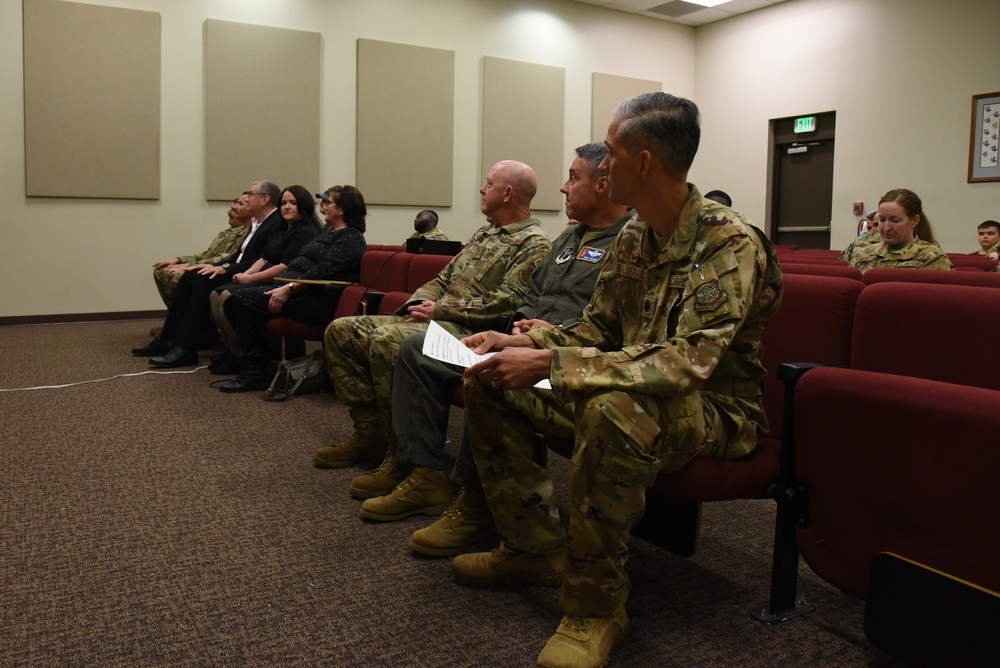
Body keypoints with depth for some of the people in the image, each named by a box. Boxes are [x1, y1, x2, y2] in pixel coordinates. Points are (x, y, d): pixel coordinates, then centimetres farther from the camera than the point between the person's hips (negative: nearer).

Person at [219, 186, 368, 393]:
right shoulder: (331, 232, 23)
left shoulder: (351, 239, -9)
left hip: (316, 301, -10)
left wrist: (289, 289, -23)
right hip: (294, 287, 10)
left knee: (243, 299, -20)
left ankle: (254, 373, -15)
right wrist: (283, 287, 13)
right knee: (237, 297, -2)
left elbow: (323, 272, -21)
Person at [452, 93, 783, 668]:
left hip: (715, 409, -8)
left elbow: (688, 363, -33)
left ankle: (596, 605, -22)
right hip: (635, 388, 8)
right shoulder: (634, 237, 5)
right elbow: (596, 332, 12)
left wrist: (548, 363, -35)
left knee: (615, 410, -42)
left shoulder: (730, 244, -21)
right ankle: (535, 549, 8)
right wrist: (524, 343, -7)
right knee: (488, 385, 1)